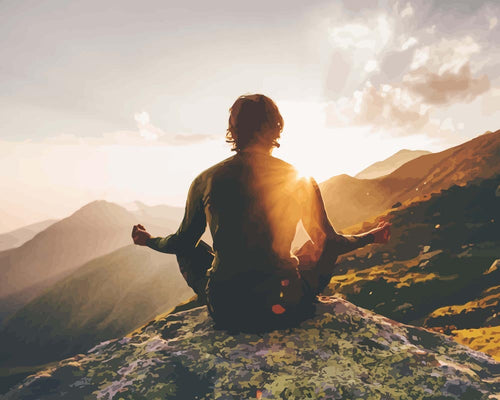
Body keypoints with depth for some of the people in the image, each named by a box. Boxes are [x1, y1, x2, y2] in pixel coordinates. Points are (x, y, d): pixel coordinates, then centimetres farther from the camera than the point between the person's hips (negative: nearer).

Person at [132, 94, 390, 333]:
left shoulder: (205, 181, -4)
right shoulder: (300, 181, -6)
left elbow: (182, 241, 10)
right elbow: (329, 242, 6)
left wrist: (148, 240, 33)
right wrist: (372, 236, 27)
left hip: (225, 314, 1)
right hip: (285, 311, 0)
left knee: (190, 250, 28)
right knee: (317, 249, 26)